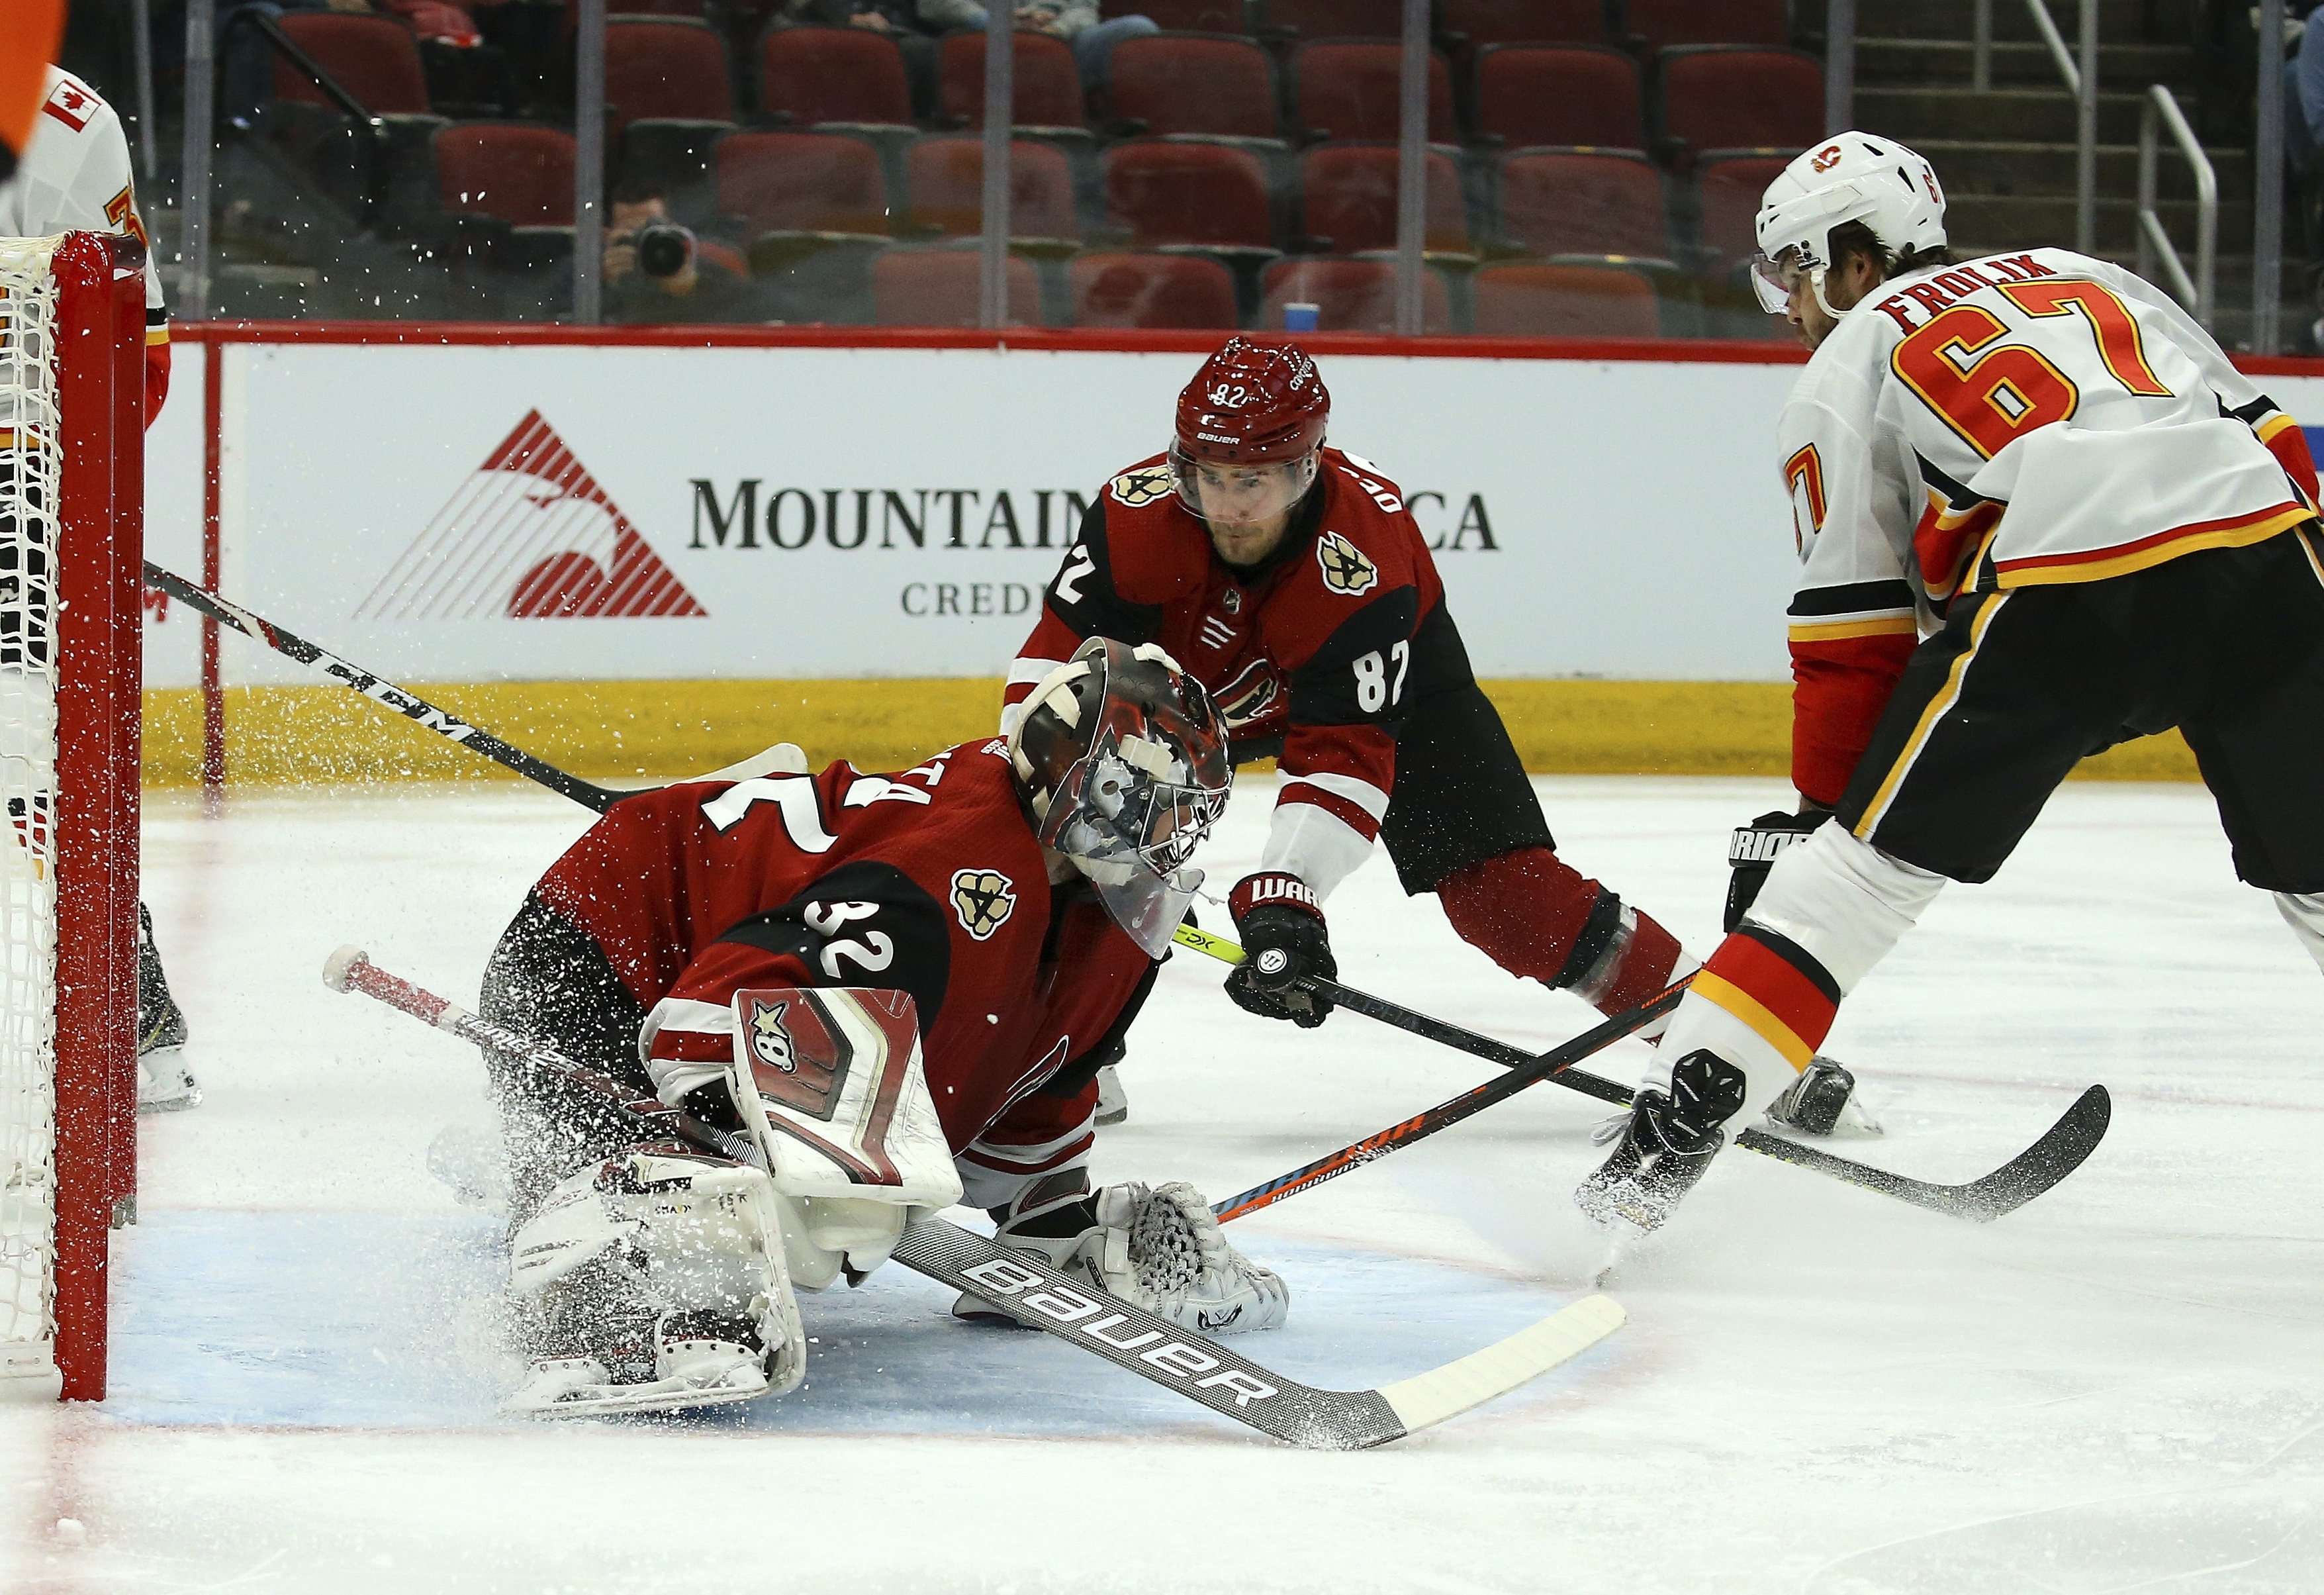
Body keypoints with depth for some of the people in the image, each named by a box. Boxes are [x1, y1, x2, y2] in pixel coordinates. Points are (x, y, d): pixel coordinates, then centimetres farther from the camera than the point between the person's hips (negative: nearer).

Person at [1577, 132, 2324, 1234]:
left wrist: (1821, 806, 22)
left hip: (2065, 590, -4)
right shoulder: (2089, 277, 32)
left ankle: (1664, 1141, 1)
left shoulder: (1847, 368, 19)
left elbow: (1853, 632, 14)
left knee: (1855, 869, 6)